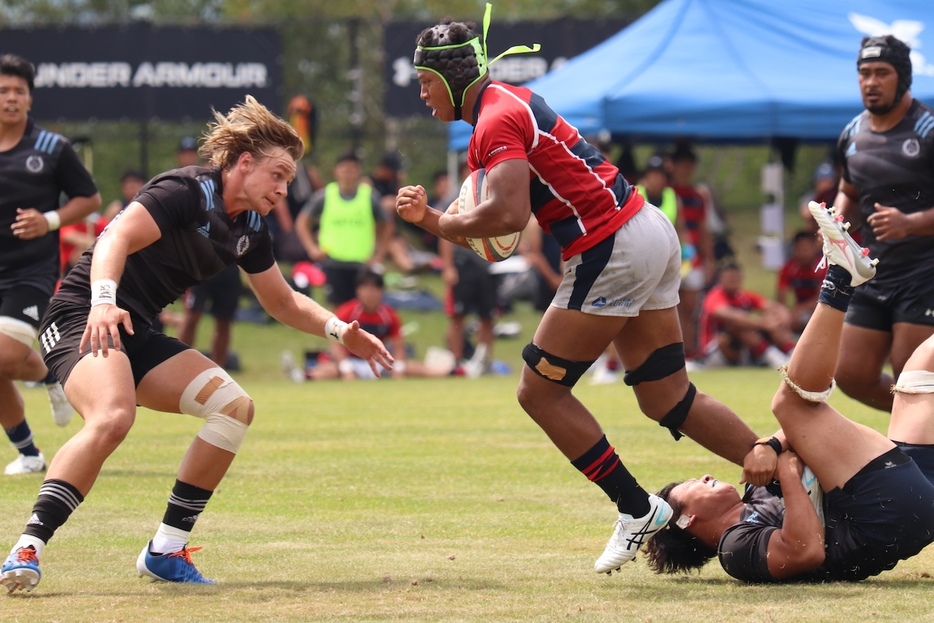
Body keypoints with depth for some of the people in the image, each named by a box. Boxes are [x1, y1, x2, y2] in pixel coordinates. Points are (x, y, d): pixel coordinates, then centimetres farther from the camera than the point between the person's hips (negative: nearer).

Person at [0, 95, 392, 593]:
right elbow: (116, 238, -29)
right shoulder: (187, 191, -15)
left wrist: (339, 330, 10)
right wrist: (104, 301, -46)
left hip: (138, 335, 9)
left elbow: (282, 302, 26)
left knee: (233, 405, -3)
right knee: (112, 418, -35)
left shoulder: (250, 228, 12)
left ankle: (166, 550, 1)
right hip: (84, 321, -9)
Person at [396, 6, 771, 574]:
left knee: (540, 391, 1)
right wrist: (432, 216, 7)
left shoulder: (495, 121, -13)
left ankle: (636, 508, 1)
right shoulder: (512, 101, 17)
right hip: (652, 231, 10)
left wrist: (440, 223, -12)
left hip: (611, 251, -10)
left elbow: (509, 214, -27)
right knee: (667, 399, 12)